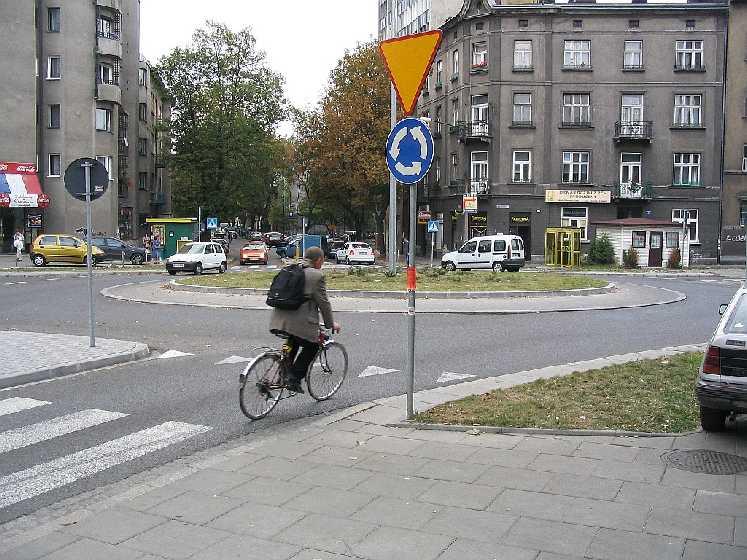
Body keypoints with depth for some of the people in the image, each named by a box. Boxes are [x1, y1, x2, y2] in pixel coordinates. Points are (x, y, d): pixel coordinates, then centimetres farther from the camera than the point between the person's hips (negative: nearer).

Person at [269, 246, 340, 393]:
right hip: (301, 323, -7)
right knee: (311, 347, 15)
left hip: (279, 320, 7)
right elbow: (323, 303, -3)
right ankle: (294, 379, 8)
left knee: (293, 343, 31)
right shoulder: (316, 276, -6)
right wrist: (331, 324, 10)